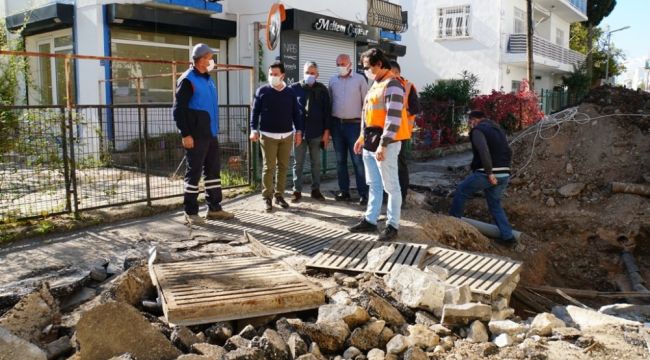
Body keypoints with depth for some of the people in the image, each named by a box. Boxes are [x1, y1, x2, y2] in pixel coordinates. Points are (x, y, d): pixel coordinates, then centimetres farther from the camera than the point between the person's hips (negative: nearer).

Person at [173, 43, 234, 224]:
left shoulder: (208, 79, 15)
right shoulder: (188, 80, -10)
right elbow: (178, 109, -14)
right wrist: (186, 134, -18)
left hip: (211, 134, 8)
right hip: (195, 136, -8)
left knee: (213, 170, 11)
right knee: (194, 172, -2)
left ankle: (214, 208, 20)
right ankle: (190, 212, 8)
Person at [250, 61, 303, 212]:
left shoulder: (290, 92, 7)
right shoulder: (262, 91, 1)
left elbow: (296, 113, 11)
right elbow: (255, 111, 2)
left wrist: (298, 131, 4)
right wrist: (254, 129, -7)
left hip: (287, 135, 3)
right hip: (268, 136, -3)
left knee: (283, 166, 7)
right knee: (269, 167, -1)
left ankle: (279, 195, 17)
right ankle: (267, 197, 6)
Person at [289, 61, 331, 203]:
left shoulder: (322, 89, 3)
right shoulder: (294, 88, 1)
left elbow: (327, 111, 3)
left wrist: (326, 131, -2)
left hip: (316, 132, 1)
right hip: (299, 131, -1)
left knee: (316, 163, 9)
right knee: (298, 163, 5)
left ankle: (315, 189, 18)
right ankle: (297, 190, 12)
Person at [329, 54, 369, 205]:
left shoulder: (360, 79, -2)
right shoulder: (332, 80, 9)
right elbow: (329, 102, 12)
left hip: (354, 124, -4)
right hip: (336, 124, 4)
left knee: (358, 160, -4)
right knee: (340, 160, 9)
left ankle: (363, 193, 0)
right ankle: (344, 191, 17)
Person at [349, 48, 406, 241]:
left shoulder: (392, 86, -14)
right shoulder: (376, 84, 16)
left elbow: (394, 119, -21)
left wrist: (383, 145, -24)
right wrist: (362, 137, 20)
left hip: (385, 144, -9)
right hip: (370, 142, 9)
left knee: (390, 186, 0)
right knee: (374, 185, 15)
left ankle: (392, 225, 9)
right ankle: (370, 220, 24)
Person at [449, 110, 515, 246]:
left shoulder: (478, 130, -5)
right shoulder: (499, 130, 22)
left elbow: (483, 151, -22)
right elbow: (508, 152, 21)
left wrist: (489, 173, -22)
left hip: (485, 174, -7)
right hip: (504, 175, 8)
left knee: (461, 192, 13)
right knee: (495, 204, 18)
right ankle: (507, 237, 12)